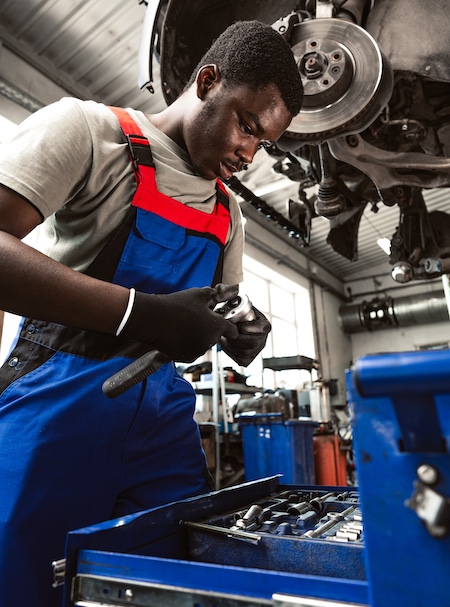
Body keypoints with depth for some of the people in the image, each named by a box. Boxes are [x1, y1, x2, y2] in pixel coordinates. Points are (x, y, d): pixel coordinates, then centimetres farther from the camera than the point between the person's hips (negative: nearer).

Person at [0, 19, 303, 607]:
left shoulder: (228, 212, 14)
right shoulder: (88, 128, -5)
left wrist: (243, 330, -3)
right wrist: (141, 312, -27)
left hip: (164, 408, 6)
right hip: (62, 396, -5)